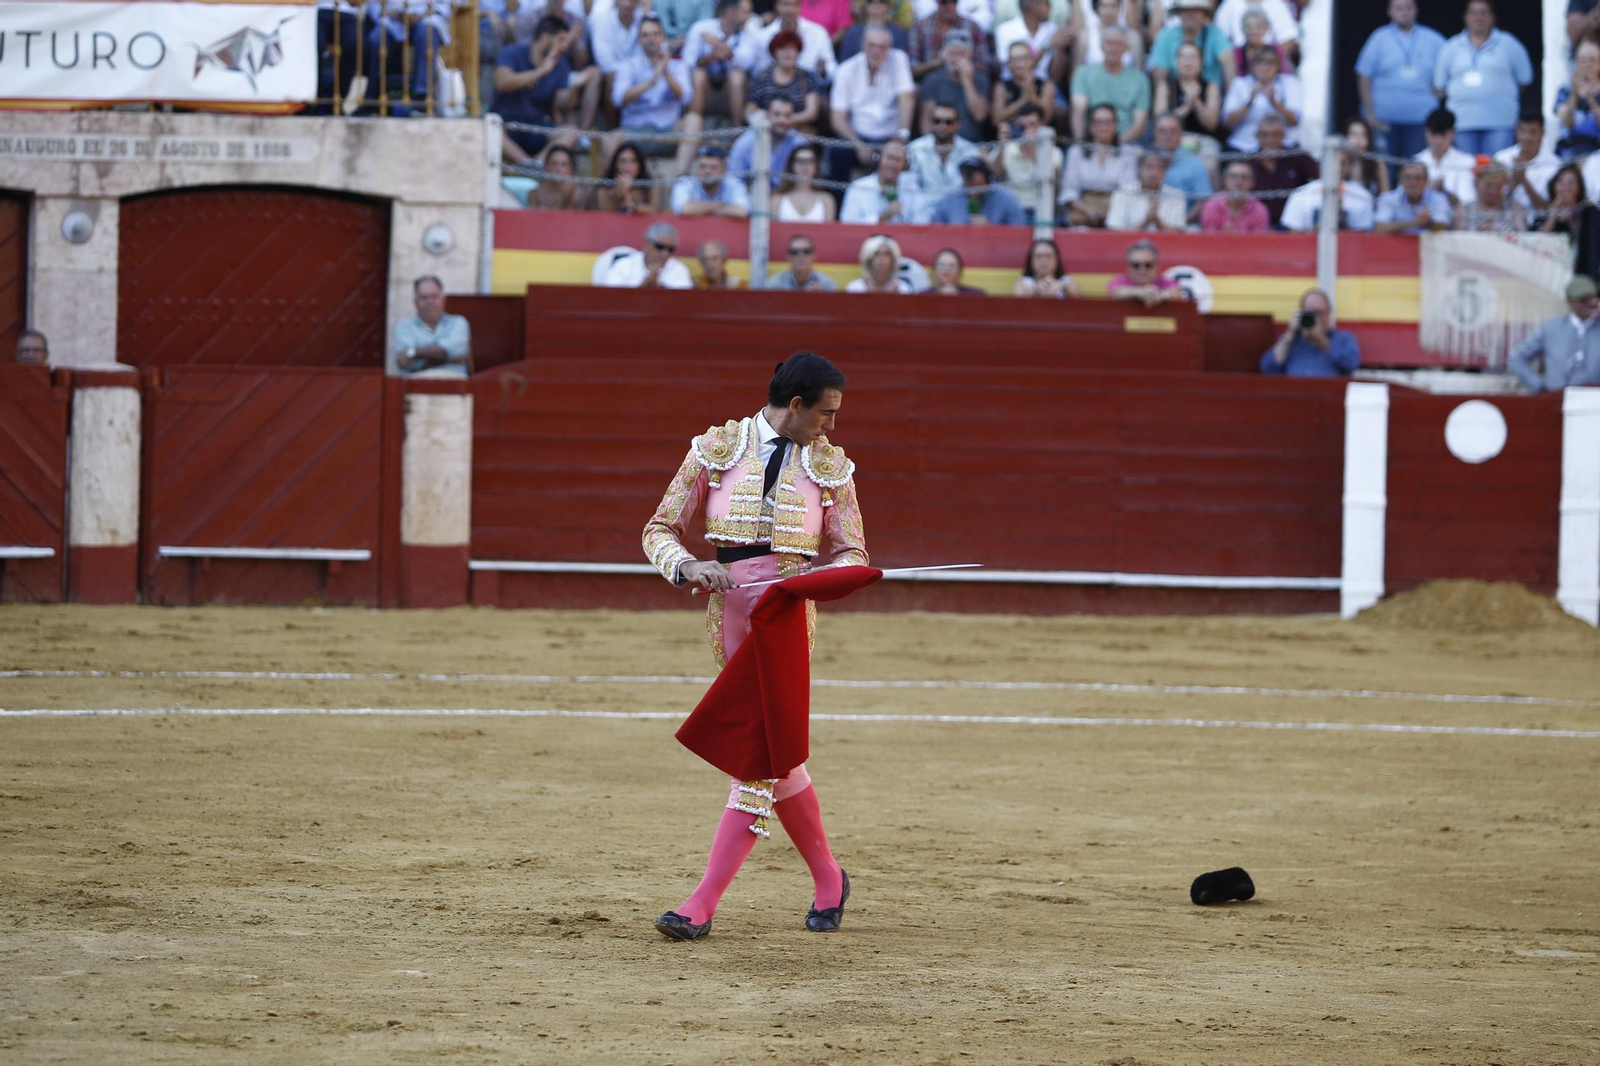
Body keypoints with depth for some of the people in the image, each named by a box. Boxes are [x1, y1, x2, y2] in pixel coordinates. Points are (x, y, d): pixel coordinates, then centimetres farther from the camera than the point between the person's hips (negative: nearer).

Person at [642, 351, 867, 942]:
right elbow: (660, 530, 7)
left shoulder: (830, 467, 8)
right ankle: (827, 879, 27)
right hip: (729, 606, 2)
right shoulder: (717, 450, 5)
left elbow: (851, 554, 11)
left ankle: (703, 904, -13)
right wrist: (688, 566, -14)